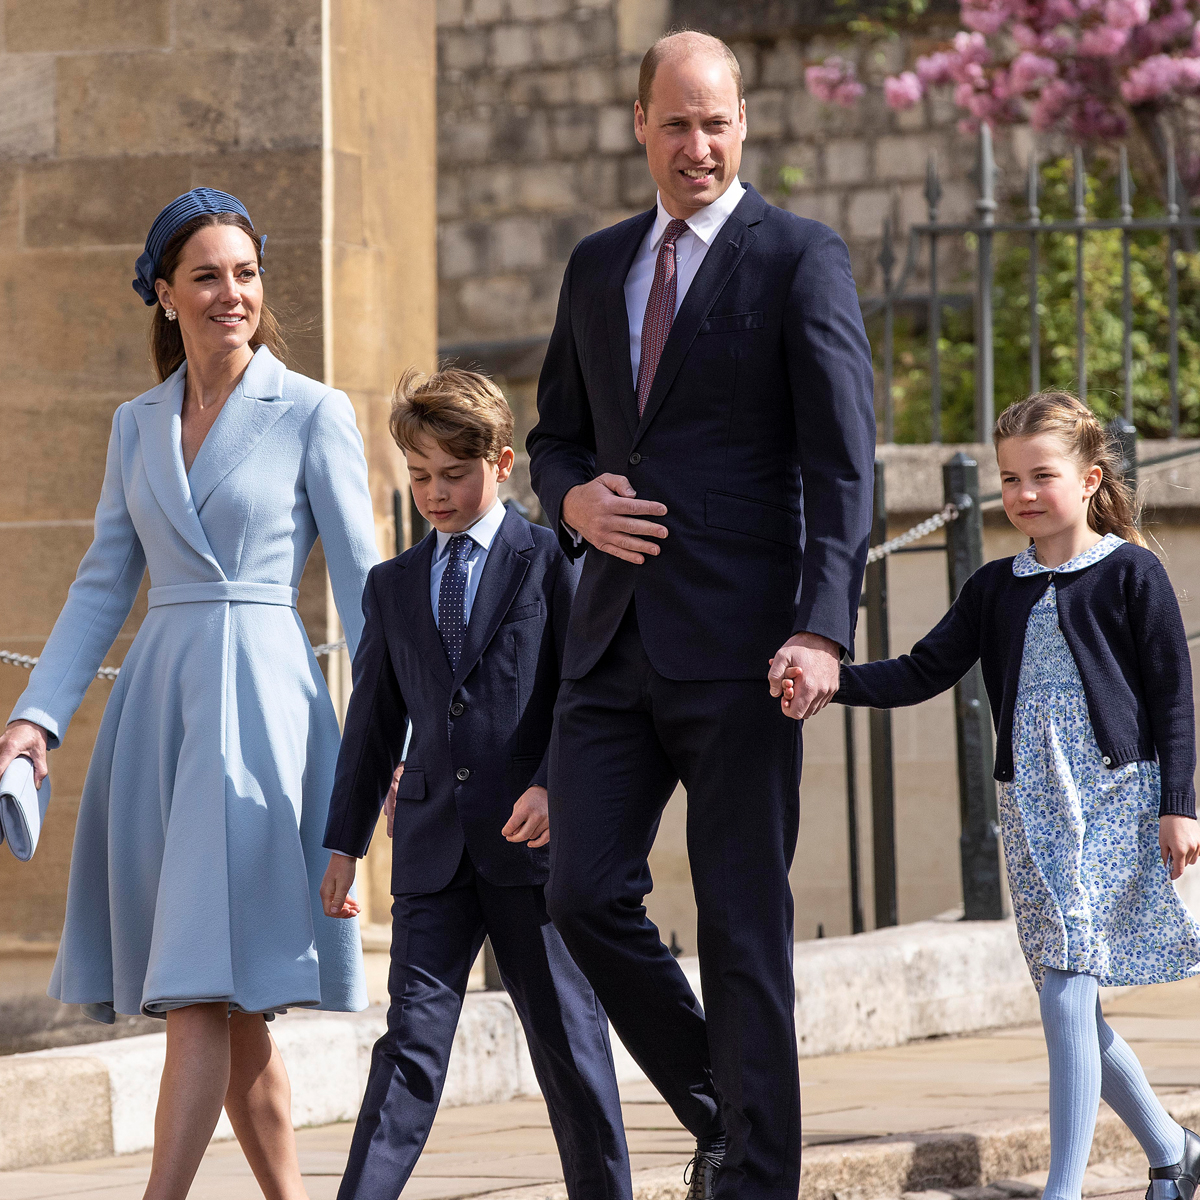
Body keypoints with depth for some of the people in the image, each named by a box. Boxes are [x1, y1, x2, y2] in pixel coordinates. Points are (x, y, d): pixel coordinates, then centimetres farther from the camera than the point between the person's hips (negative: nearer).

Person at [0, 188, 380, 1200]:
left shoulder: (312, 414, -1)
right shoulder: (138, 426, 14)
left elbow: (363, 585, -1)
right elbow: (103, 586, 14)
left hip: (256, 699, -5)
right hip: (156, 701, 5)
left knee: (208, 989, -12)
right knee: (230, 1006, 7)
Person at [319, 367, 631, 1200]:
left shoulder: (551, 561, 2)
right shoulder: (393, 585, 16)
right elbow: (375, 720, 18)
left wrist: (555, 786, -18)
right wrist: (345, 841, 15)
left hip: (533, 835, -3)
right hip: (433, 847, 3)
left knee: (567, 1038, 4)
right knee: (412, 1038, -4)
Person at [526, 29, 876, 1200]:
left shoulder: (801, 260, -2)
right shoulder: (598, 266, 16)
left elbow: (841, 465, -9)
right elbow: (554, 433, 25)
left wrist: (822, 628, -21)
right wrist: (572, 498, 0)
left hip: (736, 642, -5)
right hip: (614, 637, 5)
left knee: (742, 920, -3)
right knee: (586, 895, -2)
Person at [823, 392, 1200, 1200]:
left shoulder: (1131, 574, -2)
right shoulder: (997, 589, 12)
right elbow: (923, 674, 9)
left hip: (1116, 799, -6)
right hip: (1032, 804, 6)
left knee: (1067, 989, -15)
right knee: (1070, 1001, 8)